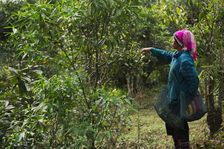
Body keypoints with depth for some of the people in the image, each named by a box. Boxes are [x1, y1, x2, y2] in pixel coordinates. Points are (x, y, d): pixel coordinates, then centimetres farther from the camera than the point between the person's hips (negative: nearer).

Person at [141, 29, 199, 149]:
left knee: (180, 131, 0)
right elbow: (166, 55, 27)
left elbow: (194, 80, -27)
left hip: (180, 101, -10)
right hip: (174, 99, 10)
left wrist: (189, 98, -23)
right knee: (172, 125, 22)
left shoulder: (185, 60, -23)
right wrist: (151, 50, 29)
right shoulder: (177, 55, 6)